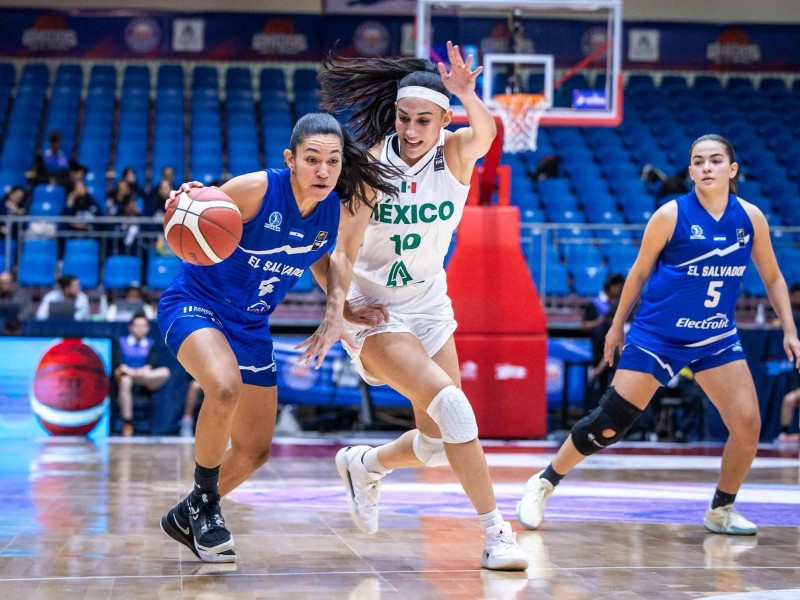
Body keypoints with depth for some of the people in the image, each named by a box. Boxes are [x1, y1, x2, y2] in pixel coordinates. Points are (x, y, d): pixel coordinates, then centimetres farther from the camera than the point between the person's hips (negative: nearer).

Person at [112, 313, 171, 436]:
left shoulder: (150, 344, 19)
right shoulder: (120, 342, 14)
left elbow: (152, 363, 1)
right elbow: (117, 361, -2)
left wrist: (144, 370, -22)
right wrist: (127, 369, -23)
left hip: (147, 381, 2)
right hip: (125, 374, -2)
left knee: (165, 372, -28)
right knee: (125, 381, -41)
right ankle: (127, 423, -39)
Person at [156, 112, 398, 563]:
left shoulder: (337, 213, -9)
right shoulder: (255, 189, -25)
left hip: (251, 325, 6)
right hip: (195, 303, -6)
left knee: (254, 452, 12)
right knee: (225, 388, -36)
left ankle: (188, 518, 38)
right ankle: (204, 502, -12)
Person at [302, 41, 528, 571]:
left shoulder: (456, 153, -11)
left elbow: (485, 133, -34)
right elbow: (346, 249, -17)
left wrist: (467, 95, -54)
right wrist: (335, 312, -31)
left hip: (430, 307, 4)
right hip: (375, 310, -4)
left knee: (437, 444, 7)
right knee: (450, 403, -24)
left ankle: (364, 465, 38)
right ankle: (495, 532, -18)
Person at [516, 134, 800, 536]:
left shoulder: (751, 218, -2)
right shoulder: (671, 215, -11)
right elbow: (640, 272, 0)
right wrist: (617, 325, 5)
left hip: (716, 340, 3)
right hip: (657, 335, -3)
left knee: (748, 424, -9)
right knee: (609, 423, -6)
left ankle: (721, 511, 12)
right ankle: (543, 484, 14)